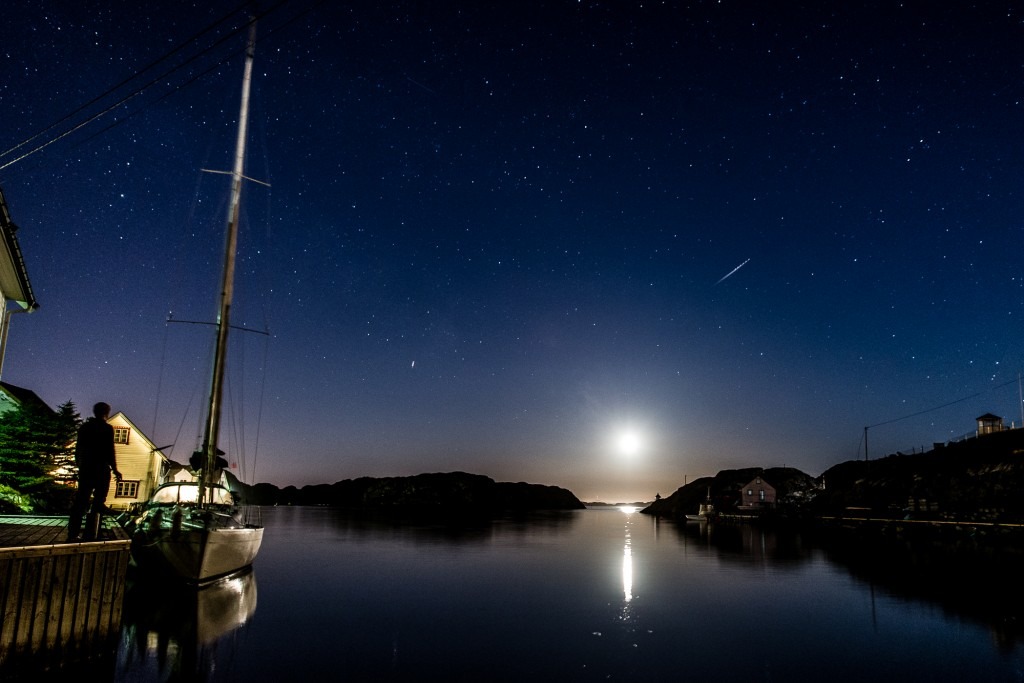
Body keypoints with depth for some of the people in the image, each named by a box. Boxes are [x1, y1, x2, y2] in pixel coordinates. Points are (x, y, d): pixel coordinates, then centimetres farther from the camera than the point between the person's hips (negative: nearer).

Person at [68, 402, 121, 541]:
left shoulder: (84, 427, 10)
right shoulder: (107, 428, -6)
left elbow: (78, 449, 14)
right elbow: (110, 451, -10)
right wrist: (115, 470, -3)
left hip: (85, 469, 5)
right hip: (101, 470, -5)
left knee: (80, 501, 8)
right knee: (97, 503, 0)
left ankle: (73, 534, 5)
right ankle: (90, 535, -4)